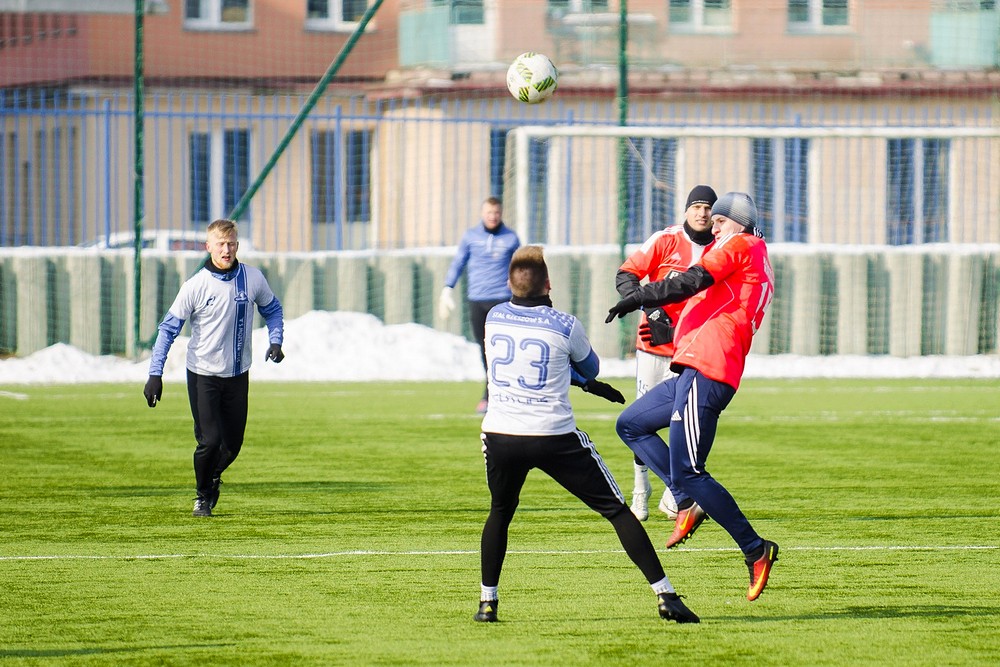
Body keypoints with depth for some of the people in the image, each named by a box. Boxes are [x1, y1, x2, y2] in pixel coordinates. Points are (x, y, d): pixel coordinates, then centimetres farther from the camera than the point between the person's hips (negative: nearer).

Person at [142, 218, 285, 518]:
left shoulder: (253, 279, -4)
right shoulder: (195, 286, -13)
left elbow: (272, 310, 14)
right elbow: (169, 328, -8)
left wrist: (275, 341, -5)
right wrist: (155, 373, -15)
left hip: (238, 375, 3)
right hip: (203, 376, -3)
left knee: (233, 443, 7)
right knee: (210, 440, -10)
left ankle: (213, 479, 39)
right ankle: (202, 496, 15)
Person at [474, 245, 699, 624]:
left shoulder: (494, 319, 5)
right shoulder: (565, 326, -7)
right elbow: (591, 367, 14)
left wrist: (586, 383, 28)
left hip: (500, 436, 3)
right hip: (555, 438, -3)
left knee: (500, 513, 27)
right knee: (617, 510, 4)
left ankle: (487, 602, 21)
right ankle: (665, 596, -1)